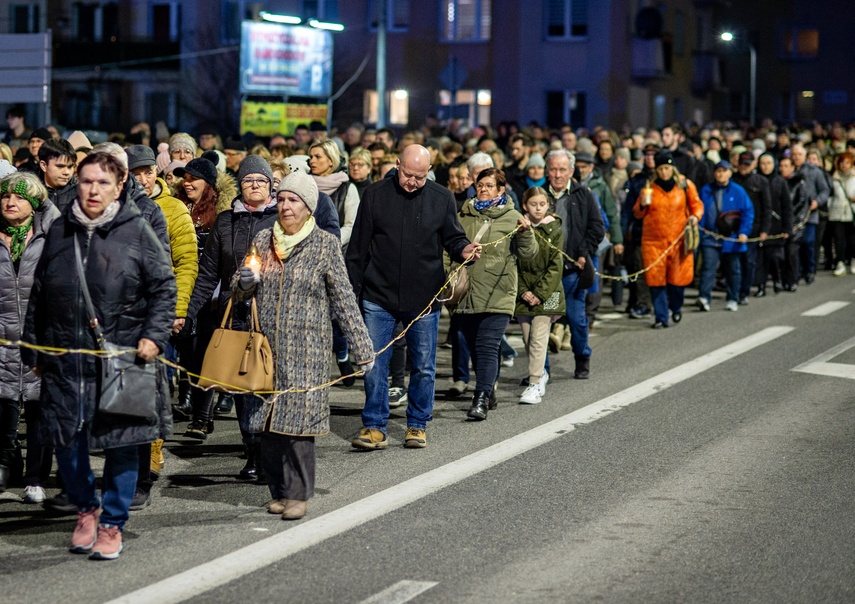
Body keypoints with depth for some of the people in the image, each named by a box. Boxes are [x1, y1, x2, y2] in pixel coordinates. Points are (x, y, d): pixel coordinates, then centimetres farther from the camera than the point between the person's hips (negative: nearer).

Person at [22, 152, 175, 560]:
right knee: (65, 442, 6)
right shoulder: (59, 232, 8)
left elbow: (164, 289, 2)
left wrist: (154, 335, -10)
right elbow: (38, 297, 15)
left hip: (122, 361, -3)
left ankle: (112, 524, 18)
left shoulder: (136, 232, -1)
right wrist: (32, 350, 16)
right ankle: (86, 507, 31)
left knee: (121, 445, 3)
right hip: (65, 362, 3)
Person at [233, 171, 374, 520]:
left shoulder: (325, 245, 0)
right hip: (266, 346, 4)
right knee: (268, 419, 4)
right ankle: (278, 491, 15)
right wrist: (244, 282, -10)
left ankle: (298, 494, -3)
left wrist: (362, 349, 0)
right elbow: (239, 294, 15)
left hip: (306, 350, -4)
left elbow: (344, 301, 1)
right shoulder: (263, 240, 9)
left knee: (299, 418, -9)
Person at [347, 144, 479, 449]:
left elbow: (453, 238, 7)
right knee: (374, 364, 0)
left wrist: (463, 250, -17)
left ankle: (417, 426, 19)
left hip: (424, 298, 0)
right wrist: (352, 291, 2)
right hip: (379, 298, 0)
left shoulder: (442, 198, 2)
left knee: (423, 367, 6)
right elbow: (358, 248, 5)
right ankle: (375, 428, 7)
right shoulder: (375, 195, 1)